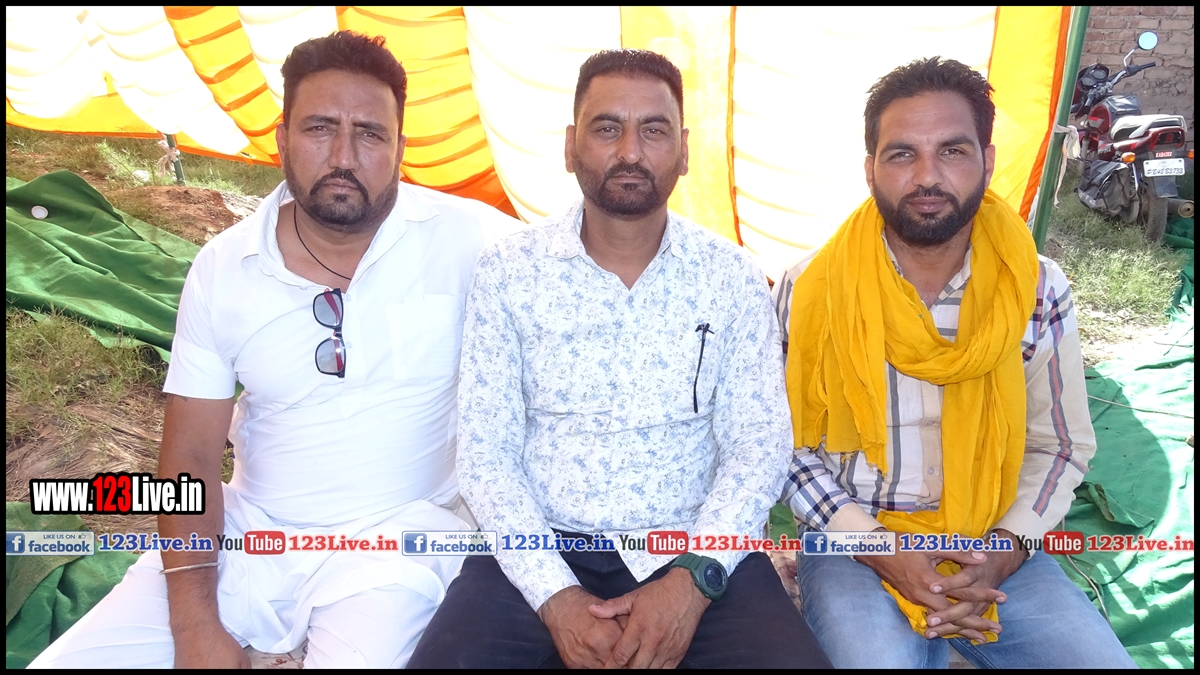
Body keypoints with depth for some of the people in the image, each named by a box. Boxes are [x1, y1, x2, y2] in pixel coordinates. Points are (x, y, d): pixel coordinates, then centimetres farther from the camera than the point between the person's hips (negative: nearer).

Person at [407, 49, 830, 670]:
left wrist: (693, 579, -16)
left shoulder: (731, 277, 1)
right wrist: (557, 597, -15)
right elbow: (484, 450, -4)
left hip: (694, 550, 1)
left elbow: (758, 444, -2)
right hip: (540, 550, 0)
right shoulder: (506, 270, -2)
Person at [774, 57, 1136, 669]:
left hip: (994, 550, 3)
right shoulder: (810, 292, -10)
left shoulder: (1038, 289, -3)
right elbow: (785, 448, -5)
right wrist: (881, 552, -14)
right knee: (882, 657, -27)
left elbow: (1061, 445, 6)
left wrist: (1005, 549, -10)